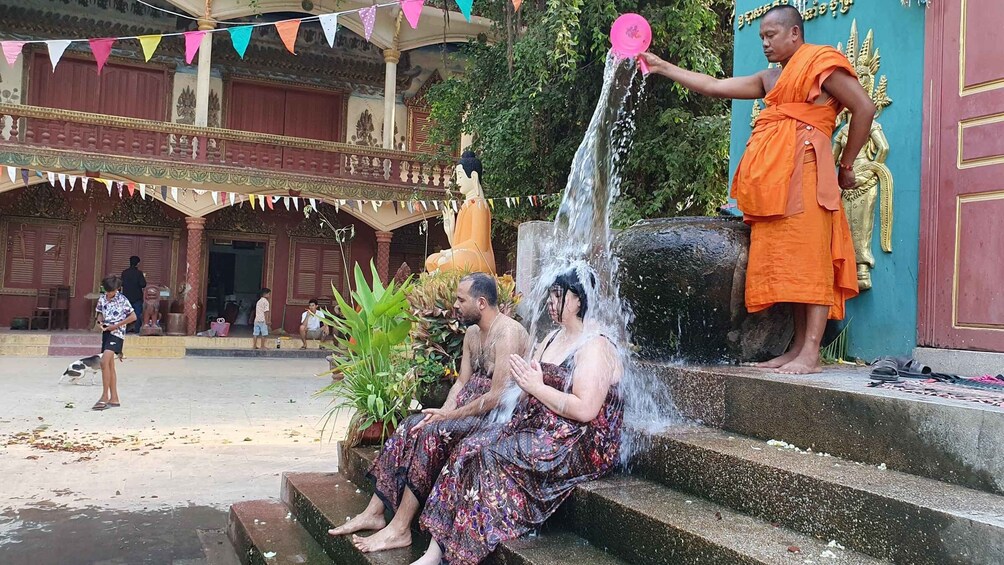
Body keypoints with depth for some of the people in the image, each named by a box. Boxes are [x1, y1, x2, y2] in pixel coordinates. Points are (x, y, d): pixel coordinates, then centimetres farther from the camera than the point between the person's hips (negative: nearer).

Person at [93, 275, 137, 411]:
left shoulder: (122, 300, -9)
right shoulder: (102, 298, 8)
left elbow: (133, 317, -9)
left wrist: (116, 325, -13)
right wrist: (100, 321, -1)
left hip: (116, 333, -7)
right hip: (106, 333, 7)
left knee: (104, 361, -21)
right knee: (110, 366, 8)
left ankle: (105, 397, -16)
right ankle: (114, 399, 13)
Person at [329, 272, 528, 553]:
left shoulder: (507, 333, -19)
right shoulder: (472, 333, 11)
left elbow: (499, 396, -24)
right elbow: (461, 382, 11)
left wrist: (447, 416, -18)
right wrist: (443, 411, -8)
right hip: (472, 408, 9)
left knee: (432, 433, -25)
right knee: (411, 427, -7)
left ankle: (400, 529, -17)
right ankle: (374, 512, -3)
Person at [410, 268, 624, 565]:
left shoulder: (595, 347, -13)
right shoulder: (552, 339, 17)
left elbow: (584, 410, -23)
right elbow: (533, 387, 12)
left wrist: (536, 387, -16)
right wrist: (523, 380, -11)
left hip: (578, 444, -9)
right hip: (535, 428, 9)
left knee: (487, 457, -22)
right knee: (470, 449, -12)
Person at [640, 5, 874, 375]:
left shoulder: (820, 63, 4)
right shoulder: (770, 80, 25)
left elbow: (865, 108, -2)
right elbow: (713, 87, 26)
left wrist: (846, 165, 0)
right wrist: (661, 67, 25)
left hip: (801, 171, -8)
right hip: (773, 180, 8)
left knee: (807, 260, -12)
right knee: (788, 264, 4)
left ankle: (810, 354, -15)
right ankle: (798, 347, 6)